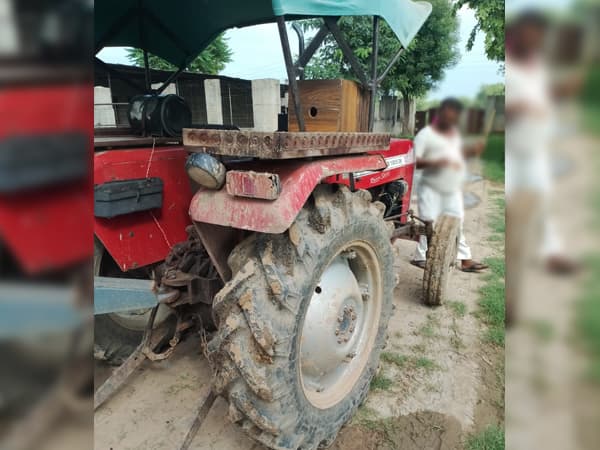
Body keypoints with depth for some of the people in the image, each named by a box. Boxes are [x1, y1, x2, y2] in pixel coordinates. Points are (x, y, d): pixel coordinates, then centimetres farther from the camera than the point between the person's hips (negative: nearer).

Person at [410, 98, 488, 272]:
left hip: (453, 190, 7)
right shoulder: (425, 134, -10)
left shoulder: (454, 132, 14)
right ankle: (421, 257, 12)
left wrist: (472, 151, 6)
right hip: (431, 190, -7)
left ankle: (466, 260, 18)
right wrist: (435, 162, -30)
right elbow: (413, 161, -17)